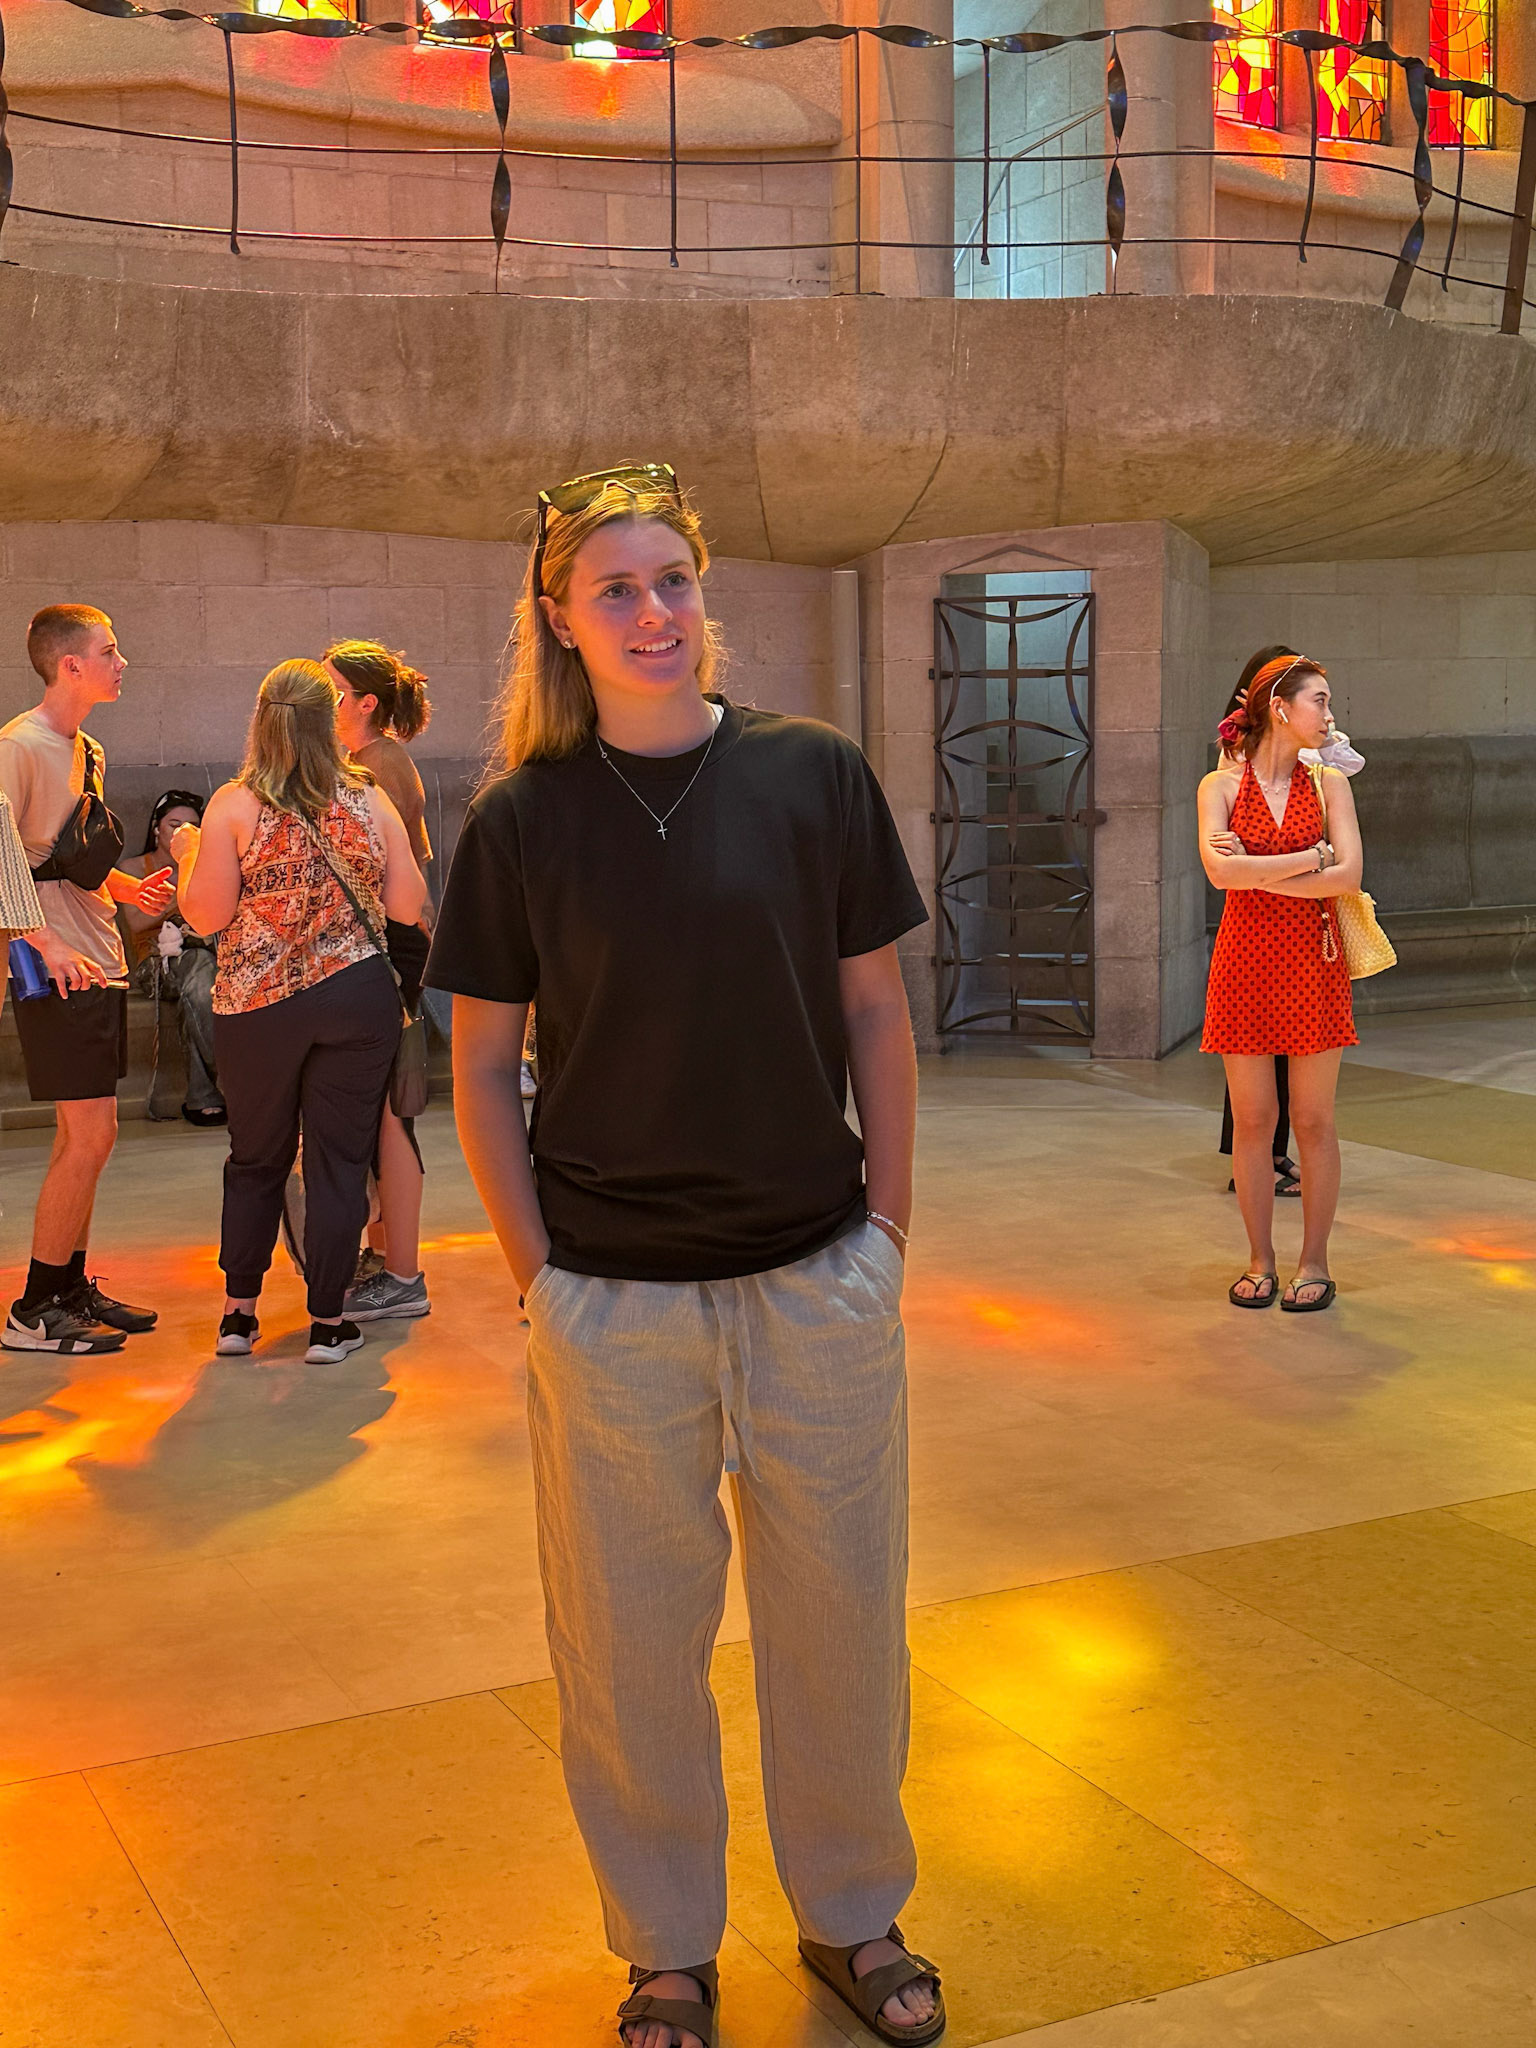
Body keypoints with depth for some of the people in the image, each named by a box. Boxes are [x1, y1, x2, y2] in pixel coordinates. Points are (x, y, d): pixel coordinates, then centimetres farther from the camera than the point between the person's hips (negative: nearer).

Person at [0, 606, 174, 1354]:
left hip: (100, 967, 9)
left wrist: (128, 888, 7)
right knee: (90, 1135, -9)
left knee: (81, 1134, 13)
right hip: (62, 973, -9)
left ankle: (71, 1289, 22)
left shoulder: (86, 751, 16)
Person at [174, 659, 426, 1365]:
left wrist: (188, 856, 11)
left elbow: (207, 915, -7)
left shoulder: (232, 805, -6)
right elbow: (408, 905, 1)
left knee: (256, 1156, 15)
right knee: (339, 1157, 7)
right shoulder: (370, 799, -1)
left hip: (256, 1007, 0)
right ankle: (327, 1321, 10)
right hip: (357, 1000, 0)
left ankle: (239, 1312, 21)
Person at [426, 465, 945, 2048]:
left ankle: (853, 1915, 37)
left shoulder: (812, 775, -1)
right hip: (613, 1302, 0)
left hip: (820, 1281, 1)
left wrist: (886, 1220, 1)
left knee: (841, 1615, 14)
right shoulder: (522, 821, -2)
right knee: (631, 1637, 11)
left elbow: (876, 1014, 4)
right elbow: (479, 1067, 2)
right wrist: (535, 1271, -4)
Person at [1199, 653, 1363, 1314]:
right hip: (1246, 959, -1)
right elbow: (1221, 869, -16)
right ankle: (1260, 1261, 15)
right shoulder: (1221, 785, 1)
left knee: (1313, 1121, 3)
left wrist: (1259, 872, -11)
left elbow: (1349, 875, -8)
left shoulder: (1328, 783, 6)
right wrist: (1307, 859, -12)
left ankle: (1314, 1263, 14)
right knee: (1252, 1120, 3)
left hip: (1312, 960, 1)